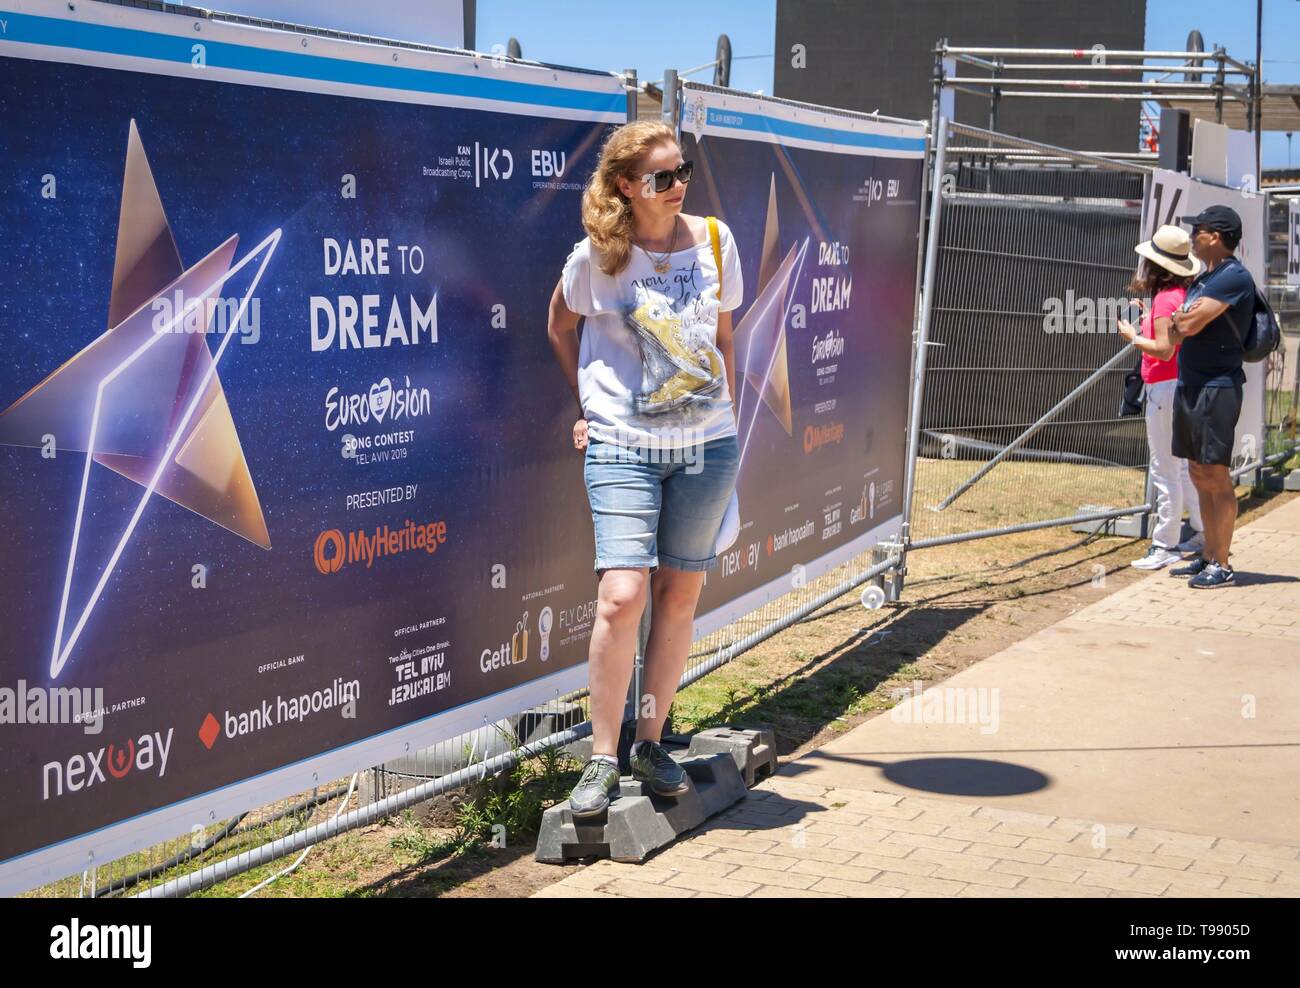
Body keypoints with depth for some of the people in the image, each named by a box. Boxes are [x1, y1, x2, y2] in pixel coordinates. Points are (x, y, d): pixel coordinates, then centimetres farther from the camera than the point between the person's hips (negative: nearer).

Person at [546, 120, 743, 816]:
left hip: (707, 445, 3)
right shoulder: (596, 257, -3)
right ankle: (602, 759, 0)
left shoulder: (714, 240, 5)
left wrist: (727, 422, 14)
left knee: (679, 593, 7)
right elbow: (560, 328, 14)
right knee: (621, 596, -13)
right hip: (623, 447, -3)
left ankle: (650, 744, 21)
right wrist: (588, 406, 10)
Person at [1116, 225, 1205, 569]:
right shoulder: (1182, 293, 10)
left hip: (1165, 387, -10)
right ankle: (1204, 534, 28)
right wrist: (1149, 316, 19)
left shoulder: (1165, 298, -17)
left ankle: (1165, 546, 0)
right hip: (1180, 385, 10)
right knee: (1183, 466, 19)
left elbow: (1164, 349, -22)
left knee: (1165, 471, -4)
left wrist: (1133, 336, -9)